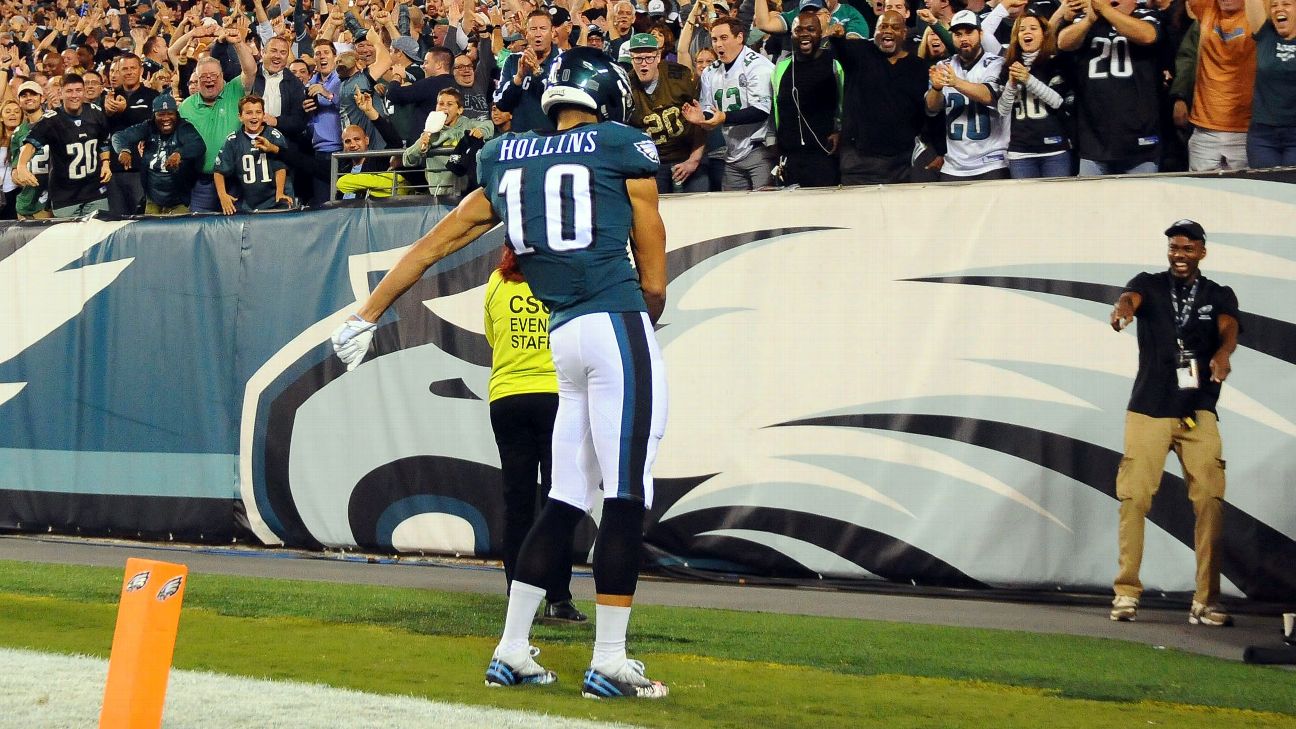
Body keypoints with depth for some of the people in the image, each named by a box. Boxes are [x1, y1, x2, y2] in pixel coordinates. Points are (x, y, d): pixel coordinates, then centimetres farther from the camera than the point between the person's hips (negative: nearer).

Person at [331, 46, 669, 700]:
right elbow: (654, 283, 5)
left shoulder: (507, 162, 18)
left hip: (561, 336, 6)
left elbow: (431, 246, 23)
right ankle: (609, 662, -7)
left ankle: (512, 652, 15)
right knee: (626, 497, -5)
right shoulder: (623, 148, 4)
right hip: (619, 325, -6)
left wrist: (367, 315, 31)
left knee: (566, 500, 14)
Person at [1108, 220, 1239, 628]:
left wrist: (1222, 354, -35)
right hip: (1148, 410, -1)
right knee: (1134, 499, -6)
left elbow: (1229, 328, -10)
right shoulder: (1149, 285, 7)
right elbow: (1131, 297, -17)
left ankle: (1205, 602, -5)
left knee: (1210, 502, -8)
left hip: (1199, 412, 1)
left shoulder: (1219, 296, 10)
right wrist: (1123, 308, -43)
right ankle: (1126, 594, 0)